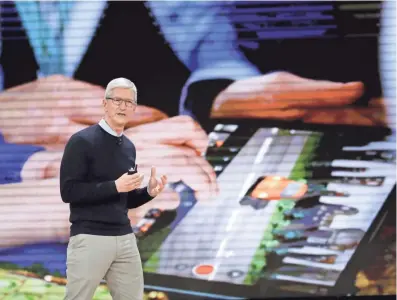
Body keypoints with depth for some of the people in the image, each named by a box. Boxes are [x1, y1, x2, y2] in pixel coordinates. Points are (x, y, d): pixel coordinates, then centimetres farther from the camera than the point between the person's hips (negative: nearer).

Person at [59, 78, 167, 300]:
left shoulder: (129, 147, 14)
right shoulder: (82, 141, -7)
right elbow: (69, 191, -14)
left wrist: (149, 192, 1)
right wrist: (114, 186, -19)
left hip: (125, 238, 7)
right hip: (90, 238, -7)